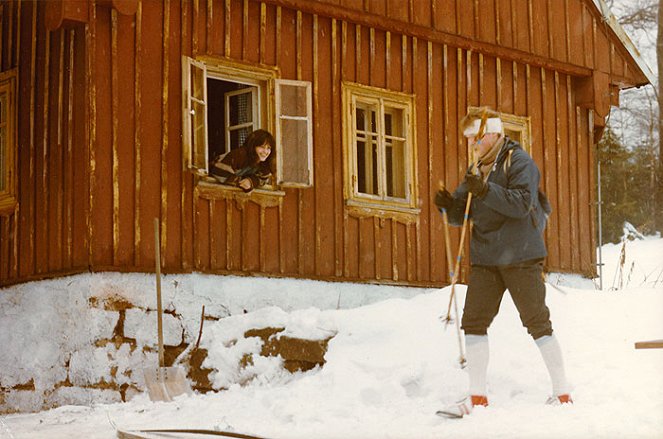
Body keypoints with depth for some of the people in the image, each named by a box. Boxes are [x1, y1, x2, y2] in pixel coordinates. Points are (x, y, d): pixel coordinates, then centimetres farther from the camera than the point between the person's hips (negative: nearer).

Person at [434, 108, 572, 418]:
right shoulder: (476, 170, 15)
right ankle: (477, 395, 5)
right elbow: (461, 216, 12)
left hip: (521, 256, -7)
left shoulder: (519, 161, -7)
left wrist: (486, 191, -30)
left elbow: (522, 204, -21)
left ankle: (562, 393, 9)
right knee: (473, 321, 0)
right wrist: (449, 205, -10)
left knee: (537, 322, -2)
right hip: (485, 258, 7)